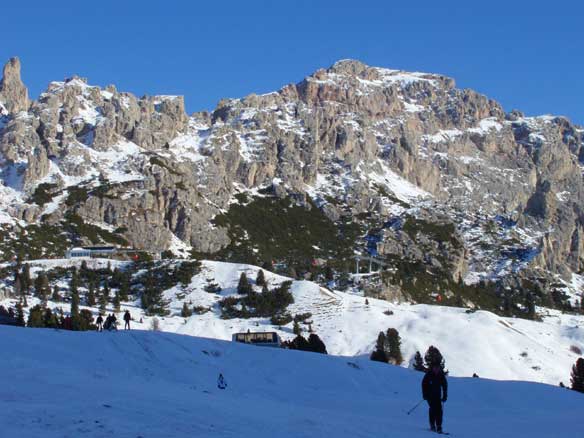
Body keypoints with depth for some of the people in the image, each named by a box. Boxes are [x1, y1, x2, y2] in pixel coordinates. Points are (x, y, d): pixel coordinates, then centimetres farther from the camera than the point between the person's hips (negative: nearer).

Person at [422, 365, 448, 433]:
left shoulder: (441, 376, -2)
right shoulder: (428, 375, -10)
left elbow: (445, 385, 7)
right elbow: (424, 384, -5)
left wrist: (444, 396, 2)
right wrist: (425, 395, -13)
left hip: (437, 395, 3)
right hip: (429, 395, -3)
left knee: (439, 410, -8)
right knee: (433, 408, -19)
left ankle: (439, 427, -3)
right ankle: (432, 426, -11)